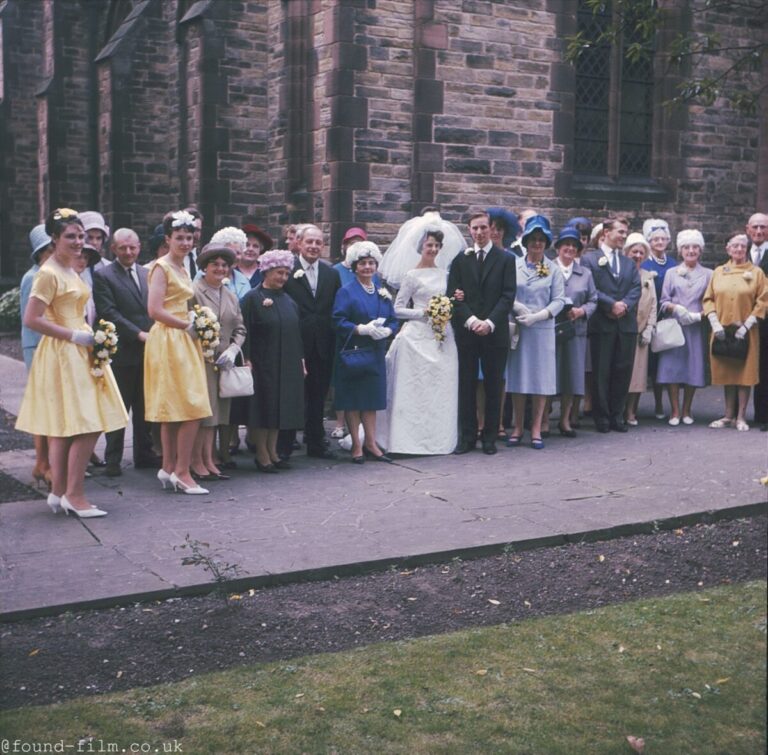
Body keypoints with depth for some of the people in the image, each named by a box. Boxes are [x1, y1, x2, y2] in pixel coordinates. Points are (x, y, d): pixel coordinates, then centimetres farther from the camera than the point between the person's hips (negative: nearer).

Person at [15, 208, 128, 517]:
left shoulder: (70, 271, 16)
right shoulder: (49, 273, -13)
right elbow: (31, 319, -19)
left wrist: (88, 335, 8)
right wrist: (74, 336, -17)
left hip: (78, 353, 9)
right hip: (62, 356, -9)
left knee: (64, 429, 11)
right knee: (86, 428, -10)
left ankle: (59, 492, 17)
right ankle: (73, 495, -3)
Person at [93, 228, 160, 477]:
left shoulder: (147, 274, 14)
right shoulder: (103, 276, -3)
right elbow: (108, 312, -12)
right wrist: (139, 334, -16)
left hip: (148, 351, 5)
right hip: (122, 353, -5)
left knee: (145, 408, 12)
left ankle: (144, 454, 22)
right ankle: (113, 460, 9)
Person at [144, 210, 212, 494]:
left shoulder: (182, 268, 18)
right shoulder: (162, 267, -9)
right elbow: (155, 310, -17)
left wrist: (192, 327, 8)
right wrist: (188, 326, -12)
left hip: (183, 342, 9)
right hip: (169, 342, -9)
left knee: (173, 410, 11)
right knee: (191, 409, -11)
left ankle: (169, 468, 17)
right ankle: (182, 472, -6)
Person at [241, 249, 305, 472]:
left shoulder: (289, 301, 13)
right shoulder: (252, 298, -6)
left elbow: (296, 332, 17)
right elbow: (245, 331, -10)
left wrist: (300, 360, 12)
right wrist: (247, 361, -16)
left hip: (287, 366, 6)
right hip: (263, 364, -6)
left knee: (280, 407, 10)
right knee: (263, 406, -1)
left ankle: (272, 452, 19)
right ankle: (262, 454, 7)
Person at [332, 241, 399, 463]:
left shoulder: (382, 293, 13)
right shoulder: (346, 292, -3)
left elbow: (393, 320, 11)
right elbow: (339, 321, -12)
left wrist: (386, 331, -11)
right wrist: (363, 329, -22)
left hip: (375, 353, 5)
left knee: (371, 398, 8)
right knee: (353, 400, 0)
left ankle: (370, 443, 14)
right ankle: (357, 446, 7)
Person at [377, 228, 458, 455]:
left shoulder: (444, 274, 13)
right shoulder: (412, 276, -2)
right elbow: (398, 309, -3)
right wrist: (423, 312, -13)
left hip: (443, 336, 5)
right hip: (419, 336, -5)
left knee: (442, 389, 5)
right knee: (417, 388, -4)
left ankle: (439, 438, 13)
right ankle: (415, 438, 2)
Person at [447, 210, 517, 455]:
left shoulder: (506, 259, 4)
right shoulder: (460, 259, 9)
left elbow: (508, 295, -3)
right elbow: (454, 294, 2)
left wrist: (490, 322, -14)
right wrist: (471, 320, -12)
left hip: (495, 332, -1)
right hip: (466, 331, 1)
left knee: (493, 386, 4)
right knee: (466, 385, 4)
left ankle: (490, 437, 12)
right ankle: (467, 436, 11)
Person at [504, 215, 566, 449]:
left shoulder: (553, 269, 5)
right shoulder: (514, 265, 4)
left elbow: (559, 300, 0)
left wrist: (538, 315, -13)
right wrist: (518, 307, -17)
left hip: (543, 329, 0)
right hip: (517, 328, 0)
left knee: (541, 377, 2)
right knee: (517, 376, 4)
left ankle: (536, 429, 9)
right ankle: (518, 428, 13)